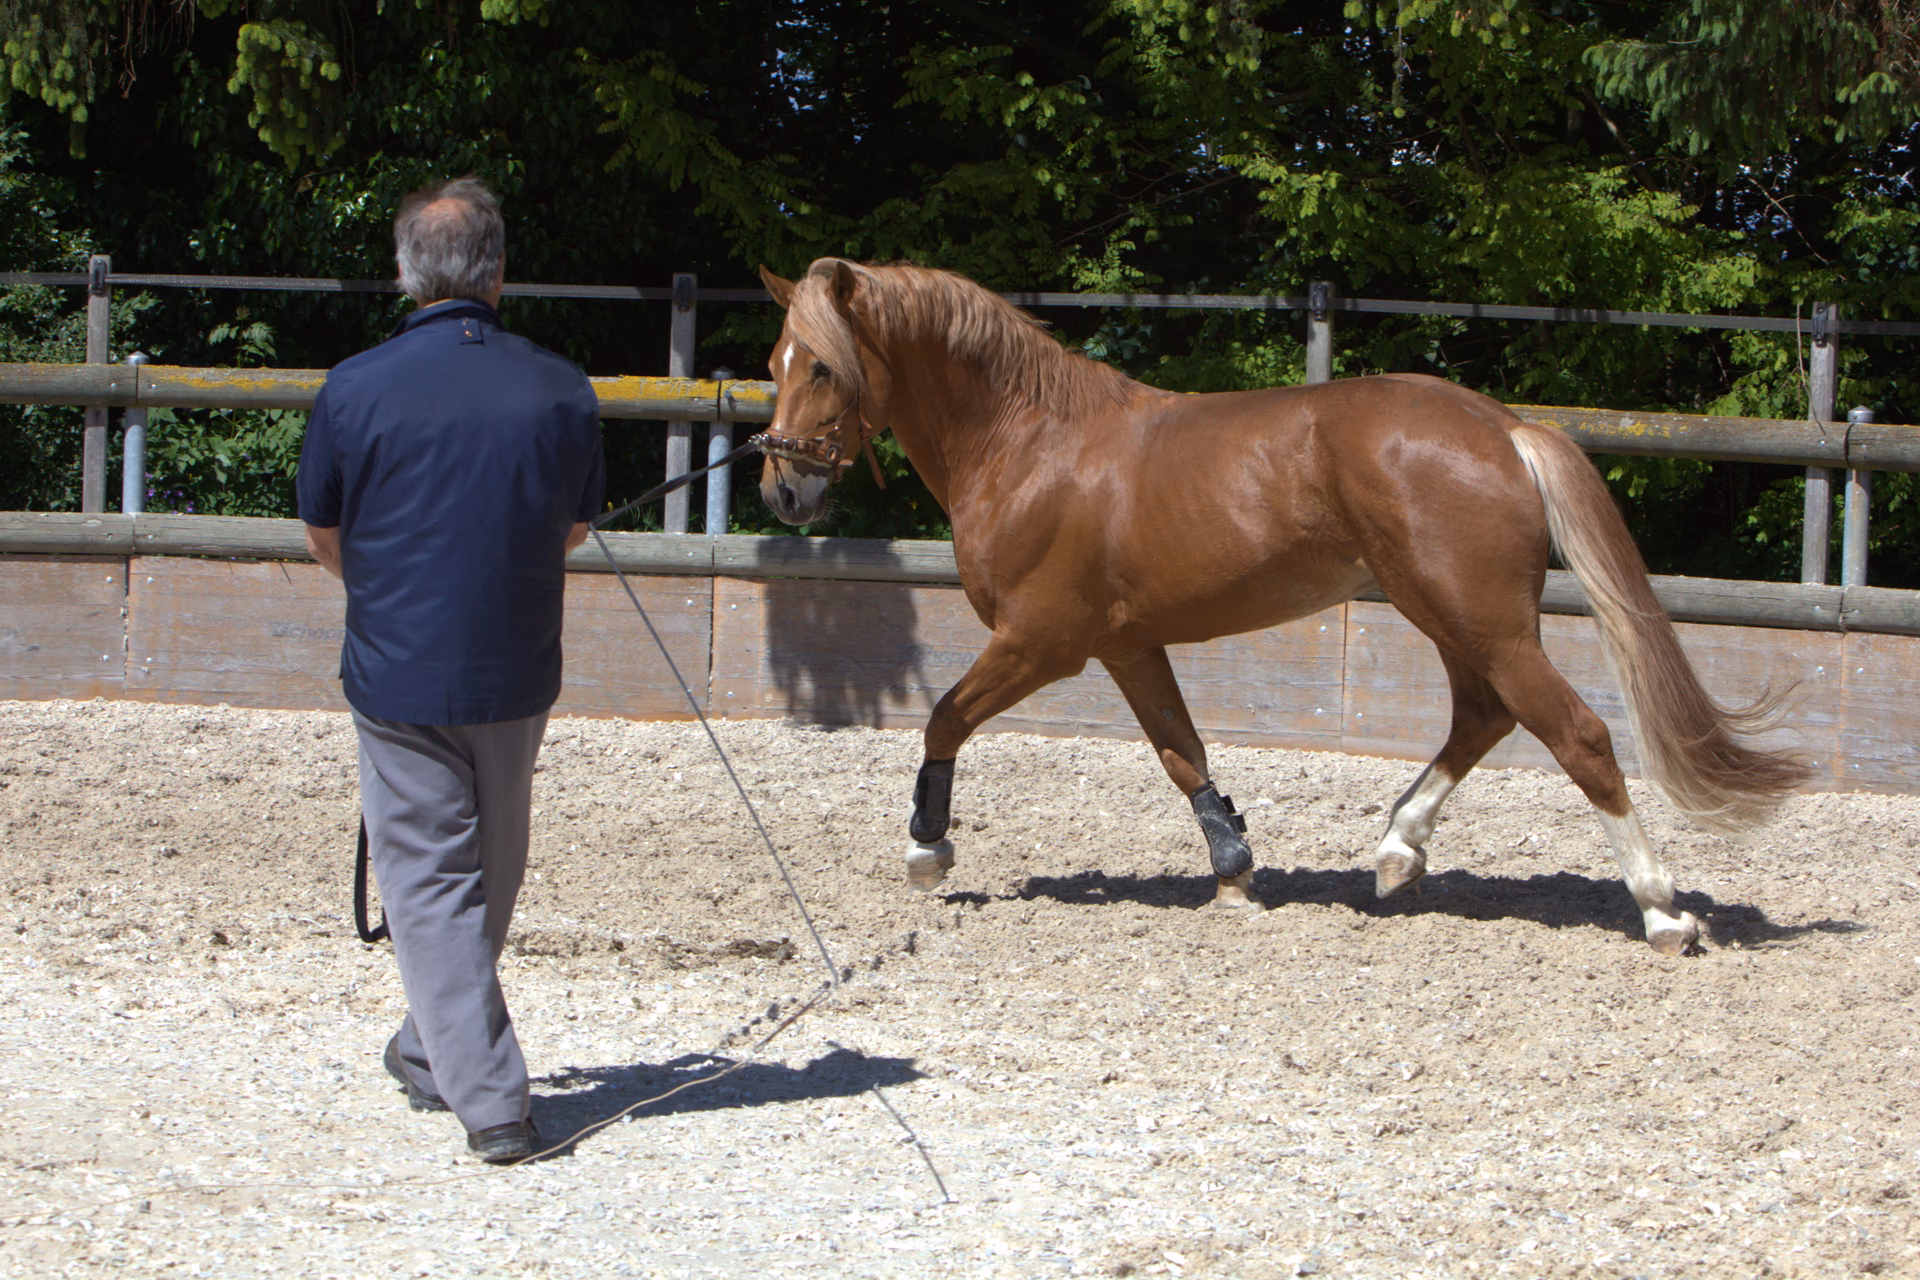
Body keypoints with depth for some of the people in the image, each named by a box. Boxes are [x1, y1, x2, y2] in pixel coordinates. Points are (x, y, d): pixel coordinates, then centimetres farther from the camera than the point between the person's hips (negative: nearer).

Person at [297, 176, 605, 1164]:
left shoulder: (357, 390, -12)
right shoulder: (561, 391, -6)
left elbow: (323, 538, 2)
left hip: (399, 675, -3)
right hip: (519, 675, 3)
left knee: (430, 881, 3)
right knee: (490, 874, 21)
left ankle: (489, 1102, -3)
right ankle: (431, 1055, 37)